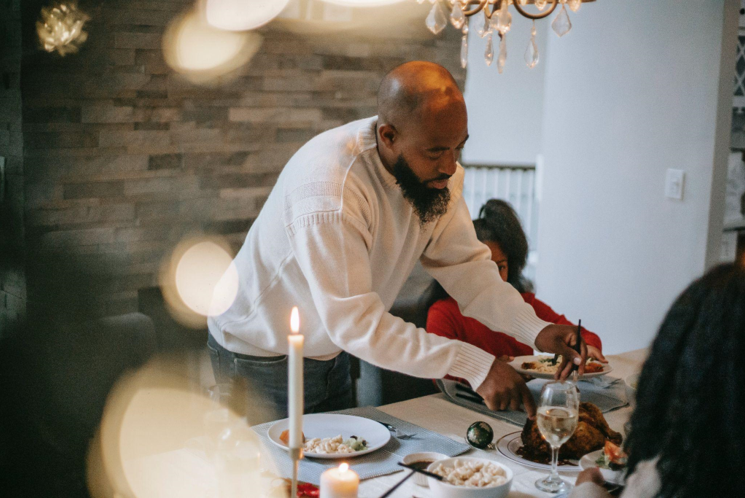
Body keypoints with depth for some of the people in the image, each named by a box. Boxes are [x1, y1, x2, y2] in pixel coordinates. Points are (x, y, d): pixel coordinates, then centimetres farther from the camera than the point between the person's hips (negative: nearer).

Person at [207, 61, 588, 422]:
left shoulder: (436, 168, -12)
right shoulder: (328, 191, -36)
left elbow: (461, 262, -7)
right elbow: (357, 324, -35)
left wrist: (535, 330, -22)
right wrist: (474, 364, -37)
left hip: (329, 353, 7)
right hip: (263, 359, -7)